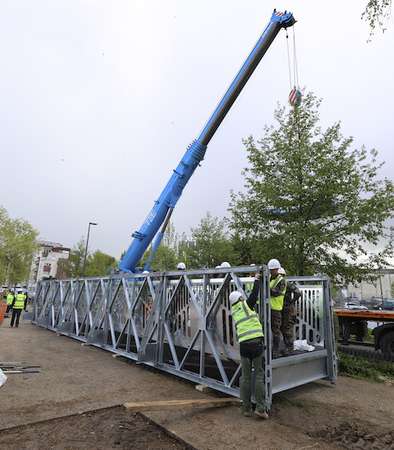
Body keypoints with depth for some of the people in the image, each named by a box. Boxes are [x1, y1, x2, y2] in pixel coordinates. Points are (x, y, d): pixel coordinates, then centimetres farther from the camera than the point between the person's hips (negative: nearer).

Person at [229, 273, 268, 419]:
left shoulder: (234, 313, 16)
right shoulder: (245, 305, 1)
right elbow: (254, 293, 4)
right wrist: (257, 279, 17)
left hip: (243, 345, 4)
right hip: (257, 343, -4)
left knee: (245, 377, 13)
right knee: (259, 375, 7)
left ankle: (246, 408, 17)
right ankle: (260, 407, 7)